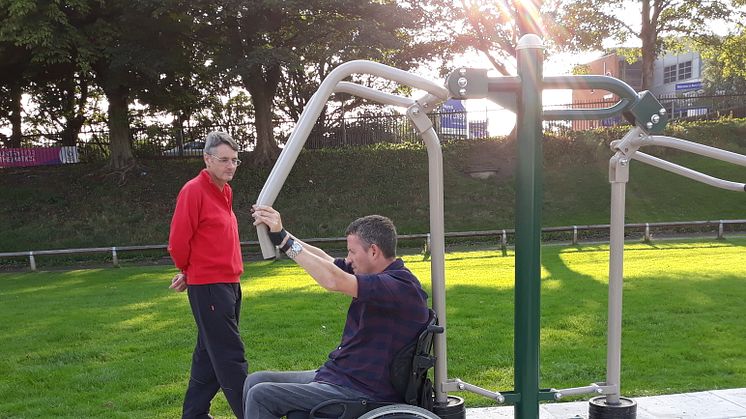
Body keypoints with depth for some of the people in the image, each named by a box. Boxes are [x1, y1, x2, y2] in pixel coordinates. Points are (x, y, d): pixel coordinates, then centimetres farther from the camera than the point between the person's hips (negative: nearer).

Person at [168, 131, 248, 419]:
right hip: (208, 287, -9)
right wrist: (189, 271, 2)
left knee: (209, 353, 16)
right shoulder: (193, 191, -14)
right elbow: (178, 241, -14)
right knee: (230, 357, -5)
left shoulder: (225, 191, 12)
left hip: (230, 284, 9)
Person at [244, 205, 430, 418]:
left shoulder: (402, 286, -23)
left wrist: (283, 239, -26)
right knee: (255, 381, 9)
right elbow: (324, 259, 12)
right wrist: (280, 234, 2)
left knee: (261, 395, -14)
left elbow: (334, 281, -33)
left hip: (361, 392, -10)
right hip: (335, 375, 10)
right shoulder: (374, 274, 7)